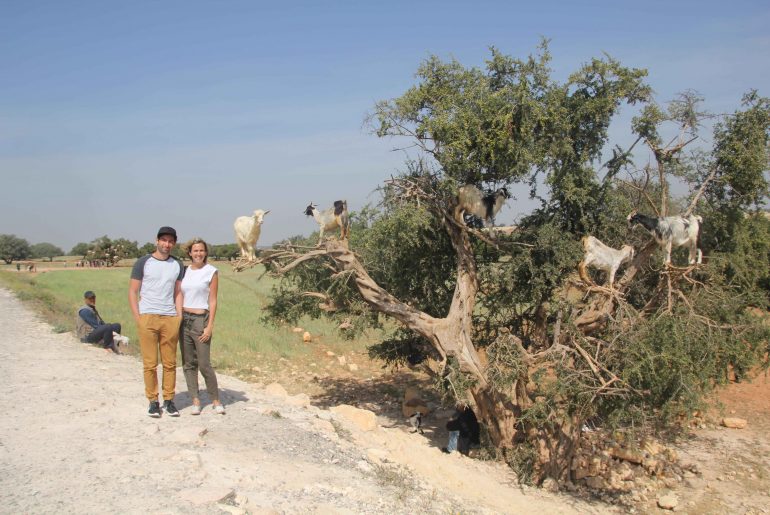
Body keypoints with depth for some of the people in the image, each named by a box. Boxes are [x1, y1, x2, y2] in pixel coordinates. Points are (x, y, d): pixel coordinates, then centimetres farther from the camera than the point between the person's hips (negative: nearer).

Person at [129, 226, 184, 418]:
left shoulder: (177, 265, 13)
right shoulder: (143, 262, 4)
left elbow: (178, 292, 14)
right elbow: (133, 291, 4)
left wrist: (179, 316, 3)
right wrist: (137, 317, -4)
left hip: (170, 319, 3)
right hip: (147, 317, -2)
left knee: (170, 363, 3)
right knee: (150, 364, -1)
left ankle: (169, 401, 12)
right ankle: (153, 401, 8)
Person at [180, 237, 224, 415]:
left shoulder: (211, 272, -2)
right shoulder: (184, 271, 10)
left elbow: (213, 301, -4)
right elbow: (180, 297, 14)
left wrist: (210, 326, -10)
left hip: (200, 320, -4)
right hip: (183, 319, 5)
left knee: (204, 364, -6)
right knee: (188, 363, 5)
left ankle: (216, 400, 7)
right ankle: (195, 400, 12)